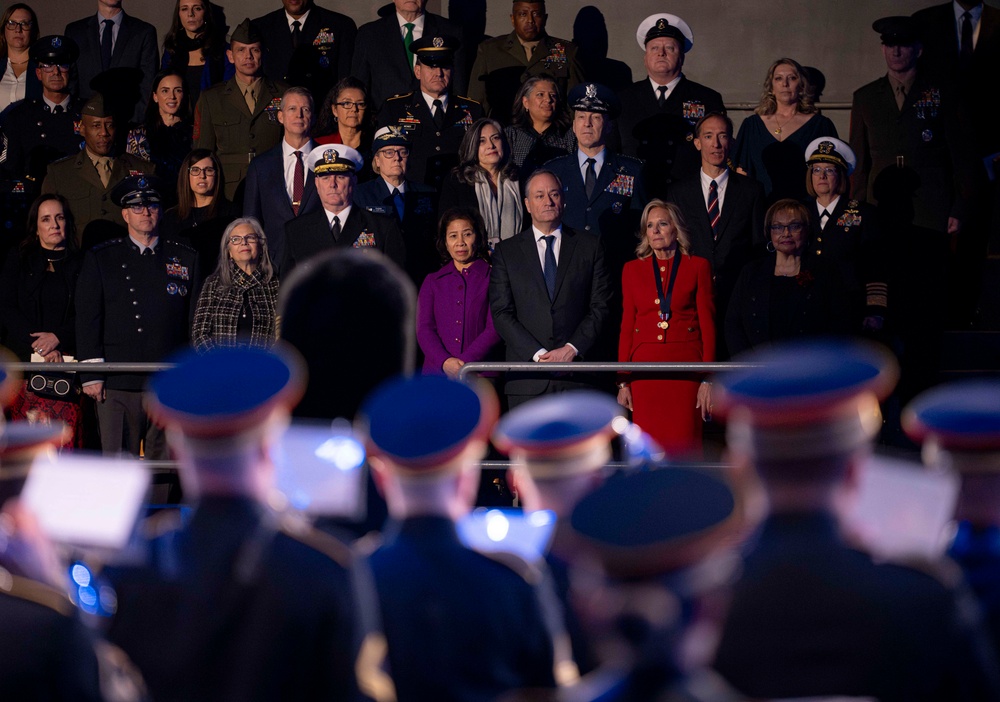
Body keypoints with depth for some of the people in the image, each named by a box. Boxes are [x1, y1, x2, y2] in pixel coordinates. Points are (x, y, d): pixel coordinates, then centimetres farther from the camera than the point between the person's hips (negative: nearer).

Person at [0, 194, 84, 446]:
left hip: (66, 362, 0)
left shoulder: (80, 264, 12)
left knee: (67, 435, -10)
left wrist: (57, 337, -12)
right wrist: (39, 346, -10)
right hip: (24, 360, 0)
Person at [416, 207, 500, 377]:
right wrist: (445, 362, -10)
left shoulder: (492, 278, 9)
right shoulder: (432, 282, 18)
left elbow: (495, 329, 0)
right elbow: (423, 328, 7)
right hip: (437, 372, 2)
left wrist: (465, 363, -12)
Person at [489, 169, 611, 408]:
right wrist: (538, 354, -9)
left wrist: (571, 350, -8)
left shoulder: (590, 247, 11)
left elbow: (601, 307, 5)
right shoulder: (506, 251, 10)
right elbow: (501, 314, 2)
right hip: (528, 379, 0)